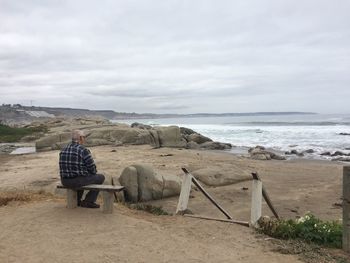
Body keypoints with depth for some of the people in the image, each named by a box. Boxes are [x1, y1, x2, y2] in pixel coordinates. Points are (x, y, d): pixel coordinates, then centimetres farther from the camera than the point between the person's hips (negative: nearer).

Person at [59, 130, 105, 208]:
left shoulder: (64, 150, 6)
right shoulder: (84, 150, -16)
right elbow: (92, 168, -11)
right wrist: (94, 173, 14)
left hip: (65, 181, 7)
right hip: (78, 180, -7)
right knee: (100, 177, 17)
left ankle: (77, 200, 37)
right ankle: (88, 201, 16)